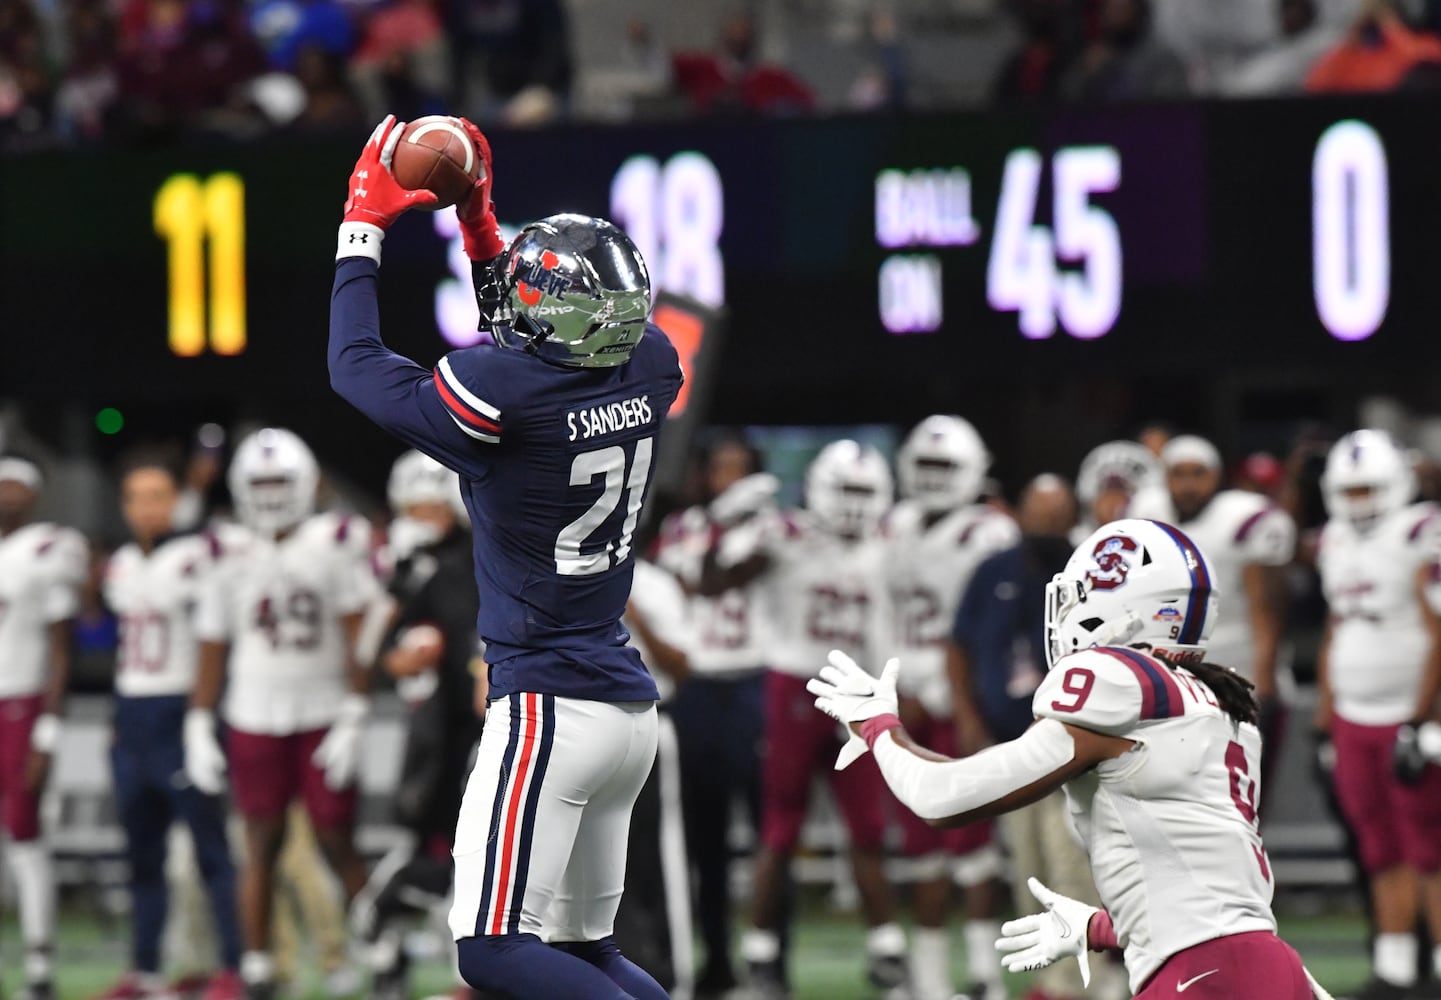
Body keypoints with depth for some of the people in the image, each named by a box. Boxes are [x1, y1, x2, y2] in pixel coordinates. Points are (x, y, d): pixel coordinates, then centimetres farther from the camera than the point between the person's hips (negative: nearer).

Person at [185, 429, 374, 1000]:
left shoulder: (331, 547, -3)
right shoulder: (232, 560, 3)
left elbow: (357, 640, -3)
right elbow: (212, 651, 9)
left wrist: (353, 721, -9)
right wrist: (198, 731, 4)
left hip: (322, 717, -2)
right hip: (255, 718, 2)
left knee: (337, 842, -2)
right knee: (262, 845, 3)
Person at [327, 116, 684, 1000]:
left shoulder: (502, 396, -18)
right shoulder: (648, 370, 2)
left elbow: (357, 369, 0)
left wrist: (364, 227, 9)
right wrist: (480, 227, 26)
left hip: (550, 709, -8)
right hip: (631, 707, 8)